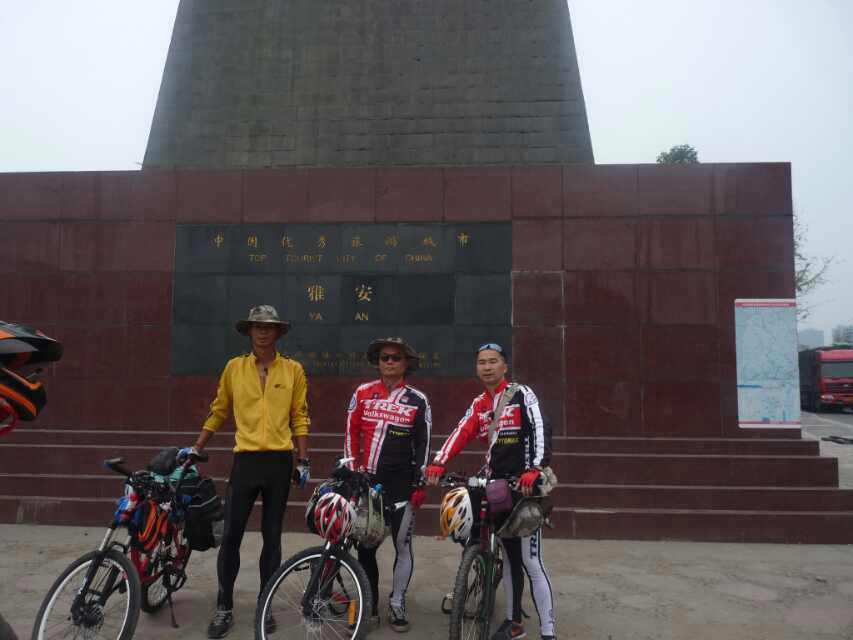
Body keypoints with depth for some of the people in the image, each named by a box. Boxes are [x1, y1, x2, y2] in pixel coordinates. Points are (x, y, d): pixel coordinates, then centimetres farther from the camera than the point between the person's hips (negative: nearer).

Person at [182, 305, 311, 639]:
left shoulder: (293, 370, 1)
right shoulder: (234, 367, 4)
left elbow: (300, 418, 4)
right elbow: (218, 412, 11)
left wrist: (303, 461, 1)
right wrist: (196, 449, 11)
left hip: (279, 461, 0)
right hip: (245, 460, 0)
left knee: (272, 536, 9)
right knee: (231, 535, 2)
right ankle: (224, 607, 19)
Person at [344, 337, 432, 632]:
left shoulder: (418, 400, 0)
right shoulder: (362, 394, 4)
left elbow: (423, 445, 1)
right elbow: (351, 434, 8)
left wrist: (420, 485, -3)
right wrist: (352, 470, 2)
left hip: (400, 482, -2)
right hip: (366, 480, 2)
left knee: (402, 544, 3)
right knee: (365, 545, 8)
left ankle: (397, 605, 18)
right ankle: (369, 605, 23)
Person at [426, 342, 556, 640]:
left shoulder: (522, 394, -6)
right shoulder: (478, 405, 11)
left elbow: (540, 431, -19)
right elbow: (460, 434, -3)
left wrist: (534, 470, -33)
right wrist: (438, 463, -19)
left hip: (525, 486, -6)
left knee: (531, 562, -8)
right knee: (509, 557, 15)